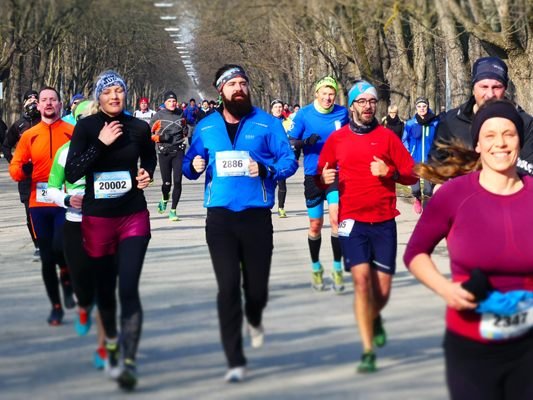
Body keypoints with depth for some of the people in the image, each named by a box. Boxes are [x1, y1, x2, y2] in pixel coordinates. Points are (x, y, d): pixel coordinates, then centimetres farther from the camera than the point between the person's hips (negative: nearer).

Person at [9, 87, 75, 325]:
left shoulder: (74, 132, 1)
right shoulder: (29, 136, 7)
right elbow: (14, 168, 6)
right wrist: (23, 170, -16)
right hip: (39, 204, 3)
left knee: (60, 247, -20)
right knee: (47, 257, 8)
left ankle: (66, 277, 14)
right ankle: (56, 306, 21)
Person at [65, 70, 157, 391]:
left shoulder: (139, 128, 0)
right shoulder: (86, 127, -5)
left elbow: (150, 158, 21)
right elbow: (72, 173, -13)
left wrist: (147, 174, 0)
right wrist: (101, 143, -19)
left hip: (134, 218, 0)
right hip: (97, 220, 1)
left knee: (129, 289, -15)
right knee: (105, 289, 12)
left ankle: (129, 362, -19)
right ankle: (111, 341, 40)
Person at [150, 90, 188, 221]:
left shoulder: (181, 114, 7)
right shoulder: (159, 116, -3)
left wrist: (185, 131, 3)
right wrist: (159, 137, -16)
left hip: (178, 151, 2)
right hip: (164, 152, -2)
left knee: (177, 181, -7)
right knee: (167, 182, 2)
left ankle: (173, 210, 1)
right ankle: (164, 200, 37)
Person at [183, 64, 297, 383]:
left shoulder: (267, 124, 1)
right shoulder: (206, 127, 8)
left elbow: (289, 161, -2)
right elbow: (189, 163, 16)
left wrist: (266, 169, -20)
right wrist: (194, 166, -7)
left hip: (256, 215, -1)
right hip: (220, 216, 1)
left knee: (257, 287, 6)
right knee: (228, 287, -7)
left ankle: (254, 319, 45)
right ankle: (236, 362, -1)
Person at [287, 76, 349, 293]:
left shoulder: (342, 113, -1)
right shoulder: (304, 114, -5)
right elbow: (291, 142, -4)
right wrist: (305, 142, -24)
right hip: (313, 175, 0)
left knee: (336, 218, -16)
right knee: (315, 225, 9)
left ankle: (337, 269, -6)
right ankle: (316, 268, 27)